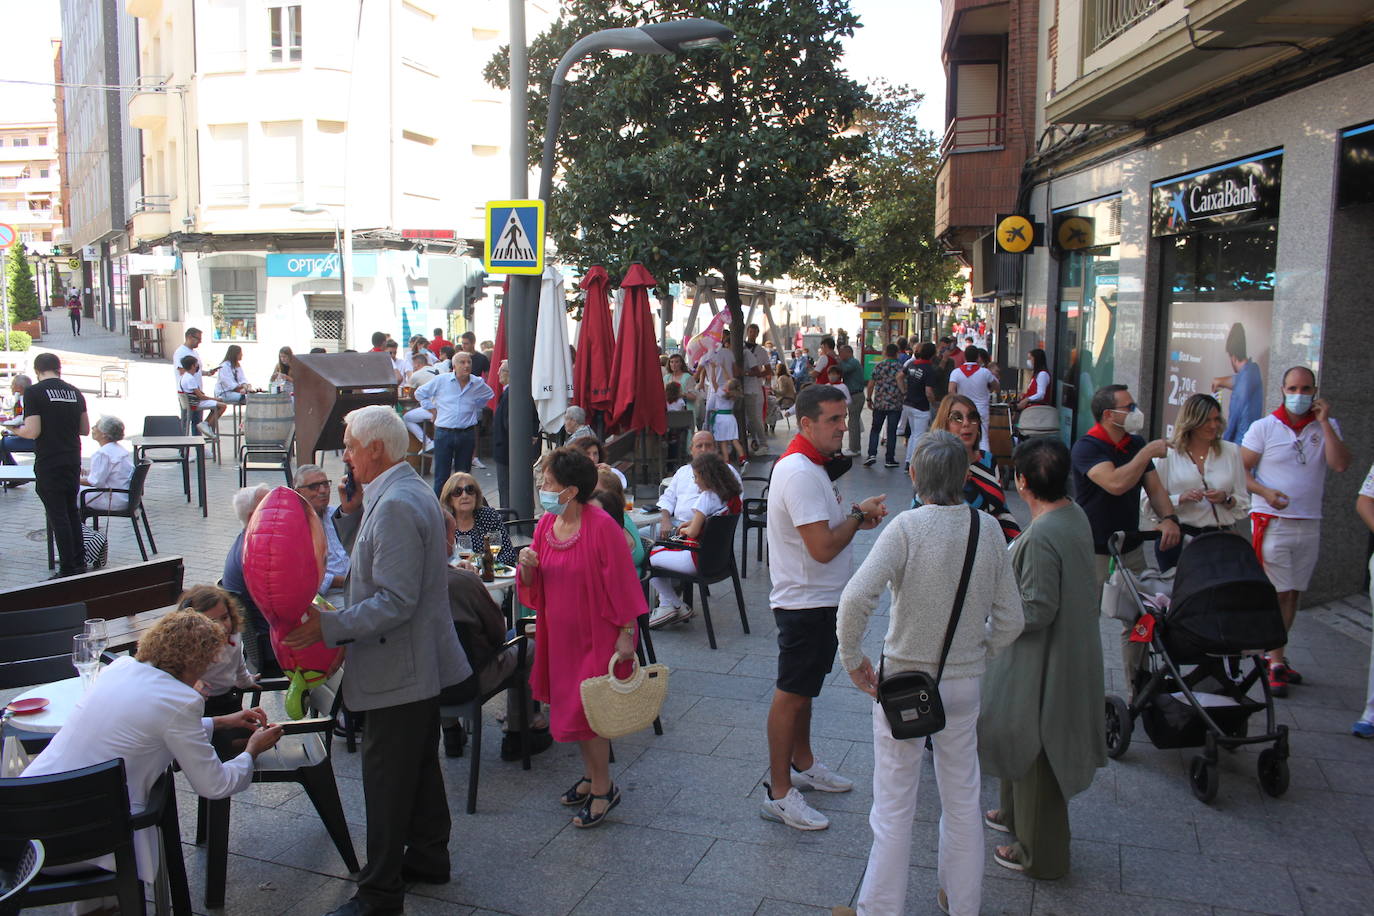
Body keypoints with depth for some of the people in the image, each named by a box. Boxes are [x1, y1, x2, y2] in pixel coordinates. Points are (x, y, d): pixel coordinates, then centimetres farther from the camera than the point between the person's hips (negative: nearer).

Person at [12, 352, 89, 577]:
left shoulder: (34, 393, -10)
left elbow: (32, 432, -15)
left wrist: (16, 430, 5)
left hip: (48, 464, -6)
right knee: (72, 511, 17)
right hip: (73, 461, 6)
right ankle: (79, 563, 23)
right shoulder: (75, 392, 7)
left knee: (58, 516, -1)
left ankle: (68, 571, 2)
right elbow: (85, 430, 10)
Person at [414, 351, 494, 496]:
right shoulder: (441, 380, -3)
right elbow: (419, 393, 11)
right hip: (444, 433, -2)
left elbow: (489, 395, 26)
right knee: (441, 475, 0)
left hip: (467, 434, 2)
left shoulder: (478, 384, 3)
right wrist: (432, 408, 6)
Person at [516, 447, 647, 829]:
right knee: (569, 707, 16)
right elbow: (534, 590, 8)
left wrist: (626, 634, -17)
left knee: (585, 711, -3)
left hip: (596, 635, -7)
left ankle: (603, 789, 15)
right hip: (560, 634, 7)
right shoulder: (545, 525, 2)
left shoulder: (601, 526, -19)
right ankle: (590, 775, 35)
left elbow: (622, 583, -16)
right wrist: (527, 566, -13)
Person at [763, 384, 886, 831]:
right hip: (805, 602, -11)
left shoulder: (811, 466, 9)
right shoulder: (799, 473, -25)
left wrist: (856, 519, 3)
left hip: (818, 598, 11)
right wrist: (858, 514, -14)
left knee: (803, 689, 23)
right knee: (791, 694, 0)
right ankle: (779, 792, 11)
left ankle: (803, 764, 39)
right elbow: (823, 548, -29)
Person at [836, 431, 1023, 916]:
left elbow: (855, 599, -28)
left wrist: (852, 658, -13)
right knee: (962, 801, 21)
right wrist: (977, 654, 14)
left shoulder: (908, 526, -18)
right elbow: (1010, 620, -1)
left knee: (894, 806, 9)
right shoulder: (988, 528, -6)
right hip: (964, 682, 4)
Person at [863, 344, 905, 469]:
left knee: (875, 429, 12)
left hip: (879, 403, 1)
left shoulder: (878, 365, -1)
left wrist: (869, 398, 10)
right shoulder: (900, 367, -3)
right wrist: (904, 394, 11)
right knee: (892, 431, 6)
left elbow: (871, 383, -1)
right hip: (895, 404, -1)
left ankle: (872, 454, -3)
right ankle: (890, 460, 9)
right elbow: (904, 384, -9)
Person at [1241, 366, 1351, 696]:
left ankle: (1276, 655, 20)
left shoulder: (1327, 427, 7)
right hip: (1272, 523, -3)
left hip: (1309, 525, 3)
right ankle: (1275, 663, -1)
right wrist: (1265, 492, -19)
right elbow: (1241, 469, -2)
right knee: (1277, 594, -5)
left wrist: (1324, 422, -10)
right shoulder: (1263, 427, 0)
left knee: (1294, 594, 9)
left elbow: (1340, 464, -9)